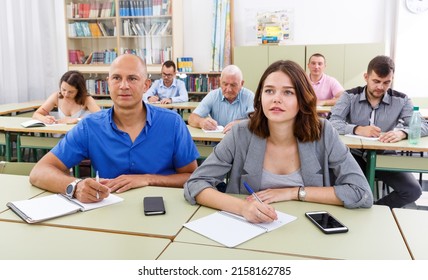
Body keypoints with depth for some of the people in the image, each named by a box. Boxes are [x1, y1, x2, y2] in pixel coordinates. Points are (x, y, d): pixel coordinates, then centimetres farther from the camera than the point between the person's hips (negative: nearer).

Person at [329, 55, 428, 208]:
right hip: (355, 155, -2)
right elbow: (333, 123, -14)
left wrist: (402, 133, -29)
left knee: (413, 191, -17)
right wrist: (357, 129, -33)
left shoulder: (401, 100, 1)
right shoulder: (350, 96, -3)